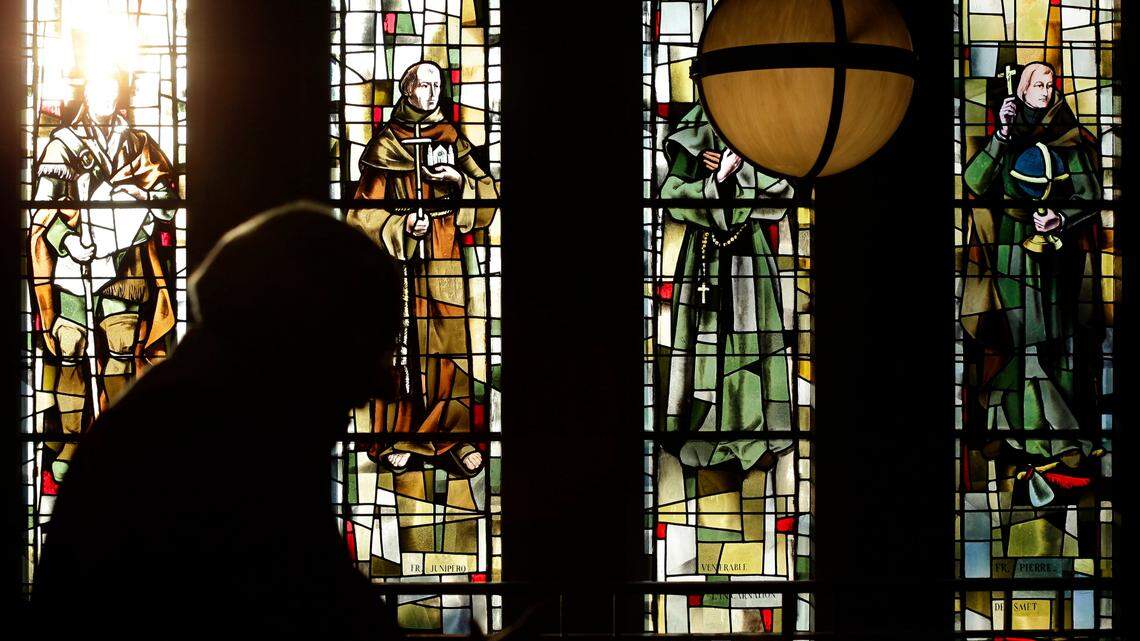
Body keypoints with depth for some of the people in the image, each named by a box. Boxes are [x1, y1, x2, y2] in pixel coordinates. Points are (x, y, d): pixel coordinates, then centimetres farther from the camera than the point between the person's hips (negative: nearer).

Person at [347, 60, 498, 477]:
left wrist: (461, 182, -7)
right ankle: (394, 440, 6)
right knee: (401, 350, -3)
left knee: (454, 348, -2)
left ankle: (450, 438, 6)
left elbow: (488, 196, 11)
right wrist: (402, 227, -13)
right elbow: (365, 211, 1)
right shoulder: (385, 145, 4)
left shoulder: (452, 140, 13)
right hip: (400, 263, -3)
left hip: (449, 262, 3)